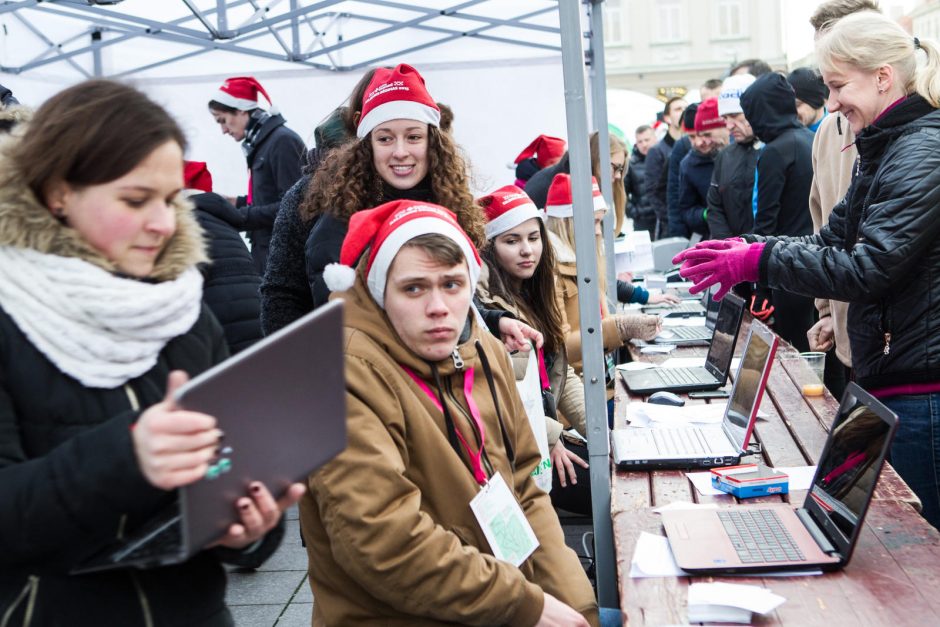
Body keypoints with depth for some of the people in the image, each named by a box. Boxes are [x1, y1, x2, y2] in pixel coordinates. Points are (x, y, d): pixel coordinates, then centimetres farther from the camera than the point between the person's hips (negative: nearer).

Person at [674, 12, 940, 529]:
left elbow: (870, 267, -24)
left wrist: (760, 260, -21)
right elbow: (833, 240, 12)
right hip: (888, 378, 10)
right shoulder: (882, 150, 14)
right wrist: (746, 252, -2)